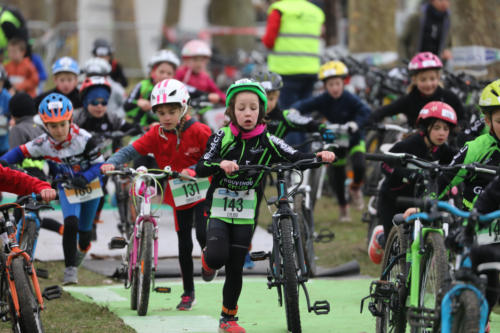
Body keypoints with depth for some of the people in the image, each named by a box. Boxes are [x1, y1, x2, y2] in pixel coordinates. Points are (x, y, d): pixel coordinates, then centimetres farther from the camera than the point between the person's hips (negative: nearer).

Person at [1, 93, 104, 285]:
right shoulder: (43, 144, -21)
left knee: (84, 228, 13)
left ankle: (83, 249, 50)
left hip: (89, 184, 0)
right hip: (67, 188, 0)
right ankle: (70, 269, -12)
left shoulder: (83, 138, -28)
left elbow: (99, 164, -21)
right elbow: (19, 153, -7)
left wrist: (84, 178, -36)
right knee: (70, 224, -22)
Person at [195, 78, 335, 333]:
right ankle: (208, 259, 16)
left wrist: (319, 157, -29)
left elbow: (295, 158, -10)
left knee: (236, 268, 3)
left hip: (245, 213, 1)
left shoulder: (267, 142, -2)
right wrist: (220, 164, -33)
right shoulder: (223, 137, -5)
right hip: (219, 208, -1)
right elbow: (201, 168, -13)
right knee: (218, 256, -21)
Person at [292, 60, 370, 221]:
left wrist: (355, 123, -51)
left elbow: (365, 111, -33)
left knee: (359, 166, -25)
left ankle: (355, 188, 9)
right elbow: (303, 105, -18)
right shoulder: (322, 100, -14)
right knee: (335, 176, 1)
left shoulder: (349, 99, -21)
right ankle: (343, 208, 25)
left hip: (354, 140, -2)